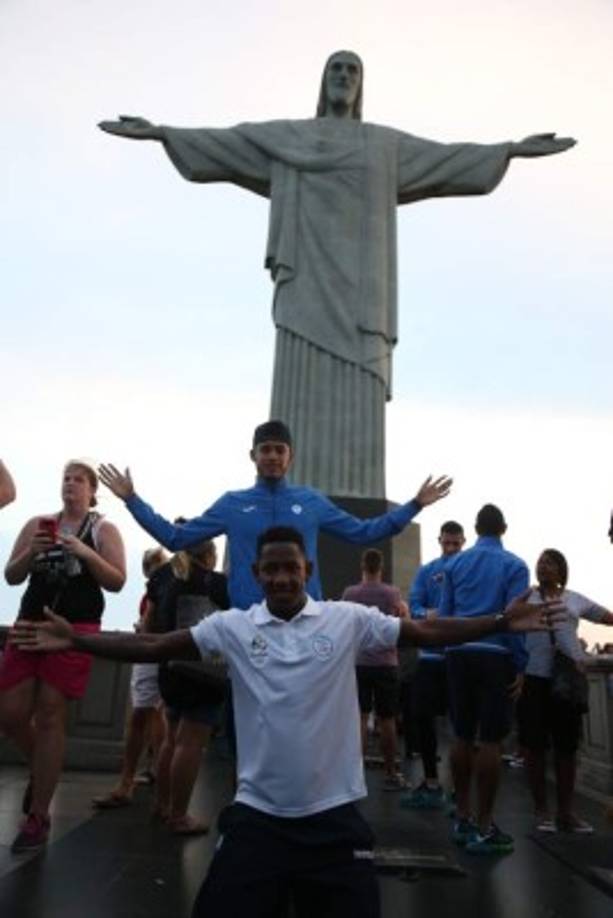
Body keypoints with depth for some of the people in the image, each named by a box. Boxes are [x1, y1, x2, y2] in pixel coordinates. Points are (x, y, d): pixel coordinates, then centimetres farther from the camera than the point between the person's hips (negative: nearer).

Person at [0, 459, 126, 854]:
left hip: (76, 628, -4)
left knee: (50, 715, -3)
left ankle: (39, 817, 10)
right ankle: (42, 769, 32)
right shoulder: (37, 524, 12)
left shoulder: (104, 529, 4)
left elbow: (117, 582, -4)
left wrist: (85, 553, -16)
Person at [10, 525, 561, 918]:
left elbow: (428, 633, -5)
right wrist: (74, 640, -15)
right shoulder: (232, 626, -3)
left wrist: (503, 623, -12)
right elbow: (154, 646, -6)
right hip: (257, 814, 1)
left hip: (333, 815, 0)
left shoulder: (348, 620, -5)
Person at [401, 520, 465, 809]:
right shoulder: (426, 571, 6)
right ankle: (431, 782, 21)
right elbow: (414, 606, -3)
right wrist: (427, 614, -25)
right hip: (432, 653, 3)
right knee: (422, 715, 5)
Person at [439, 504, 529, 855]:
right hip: (496, 656, -4)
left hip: (460, 655, 4)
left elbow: (444, 613, 9)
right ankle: (484, 828, 6)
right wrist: (521, 666, -4)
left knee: (464, 737, 12)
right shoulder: (514, 565, -3)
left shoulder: (454, 564, 9)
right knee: (491, 741, 1)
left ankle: (463, 819, 21)